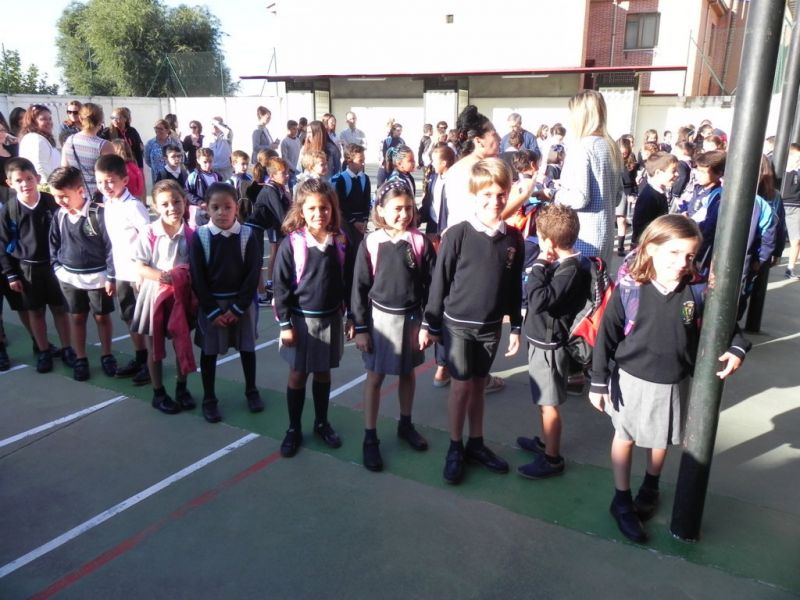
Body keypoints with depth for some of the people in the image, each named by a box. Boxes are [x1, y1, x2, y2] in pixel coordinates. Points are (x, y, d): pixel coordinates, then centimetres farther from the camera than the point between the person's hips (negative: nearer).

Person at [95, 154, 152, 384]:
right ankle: (140, 358, 30)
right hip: (121, 272, 8)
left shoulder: (134, 206, -18)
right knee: (130, 318, 17)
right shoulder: (108, 205, 6)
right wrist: (110, 273, 14)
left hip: (140, 273, -8)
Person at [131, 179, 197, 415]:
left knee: (182, 344, 13)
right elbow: (140, 268, -11)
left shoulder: (189, 234, -7)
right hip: (155, 294, -2)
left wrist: (194, 291, -16)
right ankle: (158, 393, 26)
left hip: (181, 296, 2)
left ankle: (182, 388, 33)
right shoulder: (149, 233, -13)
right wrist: (163, 276, -26)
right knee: (155, 348, 11)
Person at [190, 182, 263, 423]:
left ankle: (251, 391, 30)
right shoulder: (199, 236, -8)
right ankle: (209, 399, 21)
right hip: (210, 303, -1)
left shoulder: (247, 235, -6)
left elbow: (253, 273, -7)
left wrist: (238, 307, -11)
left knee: (247, 348, 12)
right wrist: (212, 310, -12)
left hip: (241, 302, 1)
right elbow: (197, 277, -8)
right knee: (209, 351, 8)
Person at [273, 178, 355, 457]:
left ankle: (321, 423, 34)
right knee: (298, 374, 9)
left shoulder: (341, 242, -4)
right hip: (300, 319, -2)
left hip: (330, 319, 3)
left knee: (323, 372, 16)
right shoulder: (291, 243, -13)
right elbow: (281, 286, -10)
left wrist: (352, 316, 6)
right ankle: (294, 429, 25)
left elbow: (349, 283, 4)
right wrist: (285, 324, -10)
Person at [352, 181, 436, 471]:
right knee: (375, 376, 7)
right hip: (380, 317, -2)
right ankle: (370, 438, 18)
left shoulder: (420, 242, -7)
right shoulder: (371, 243, -10)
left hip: (411, 317, 2)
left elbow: (430, 285, -2)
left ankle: (405, 425, 38)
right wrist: (360, 328, -7)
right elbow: (359, 287, -6)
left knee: (408, 373, 17)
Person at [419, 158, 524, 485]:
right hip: (458, 323, -3)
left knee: (478, 384, 15)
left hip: (491, 326, 4)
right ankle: (455, 448, 18)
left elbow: (514, 285, 6)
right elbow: (439, 281, -8)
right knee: (461, 385, 1)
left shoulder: (513, 238, -2)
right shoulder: (457, 235, -14)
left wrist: (516, 326, 9)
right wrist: (429, 324, -5)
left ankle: (476, 443, 30)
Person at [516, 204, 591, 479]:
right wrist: (543, 266, 4)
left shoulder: (571, 270, -23)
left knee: (549, 402, 2)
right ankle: (546, 441, 40)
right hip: (542, 340, 9)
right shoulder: (562, 264, 5)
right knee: (543, 399, 23)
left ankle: (552, 458, 15)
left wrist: (539, 266, -23)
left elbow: (539, 300, -31)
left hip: (550, 344, -9)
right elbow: (540, 296, 14)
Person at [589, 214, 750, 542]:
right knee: (625, 437, 15)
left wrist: (736, 349, -15)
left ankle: (650, 486, 50)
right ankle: (622, 501, 33)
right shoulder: (629, 289, -19)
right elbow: (606, 337, -13)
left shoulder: (698, 291, -12)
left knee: (662, 440, 22)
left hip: (674, 385, 3)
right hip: (631, 380, -2)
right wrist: (599, 382, -10)